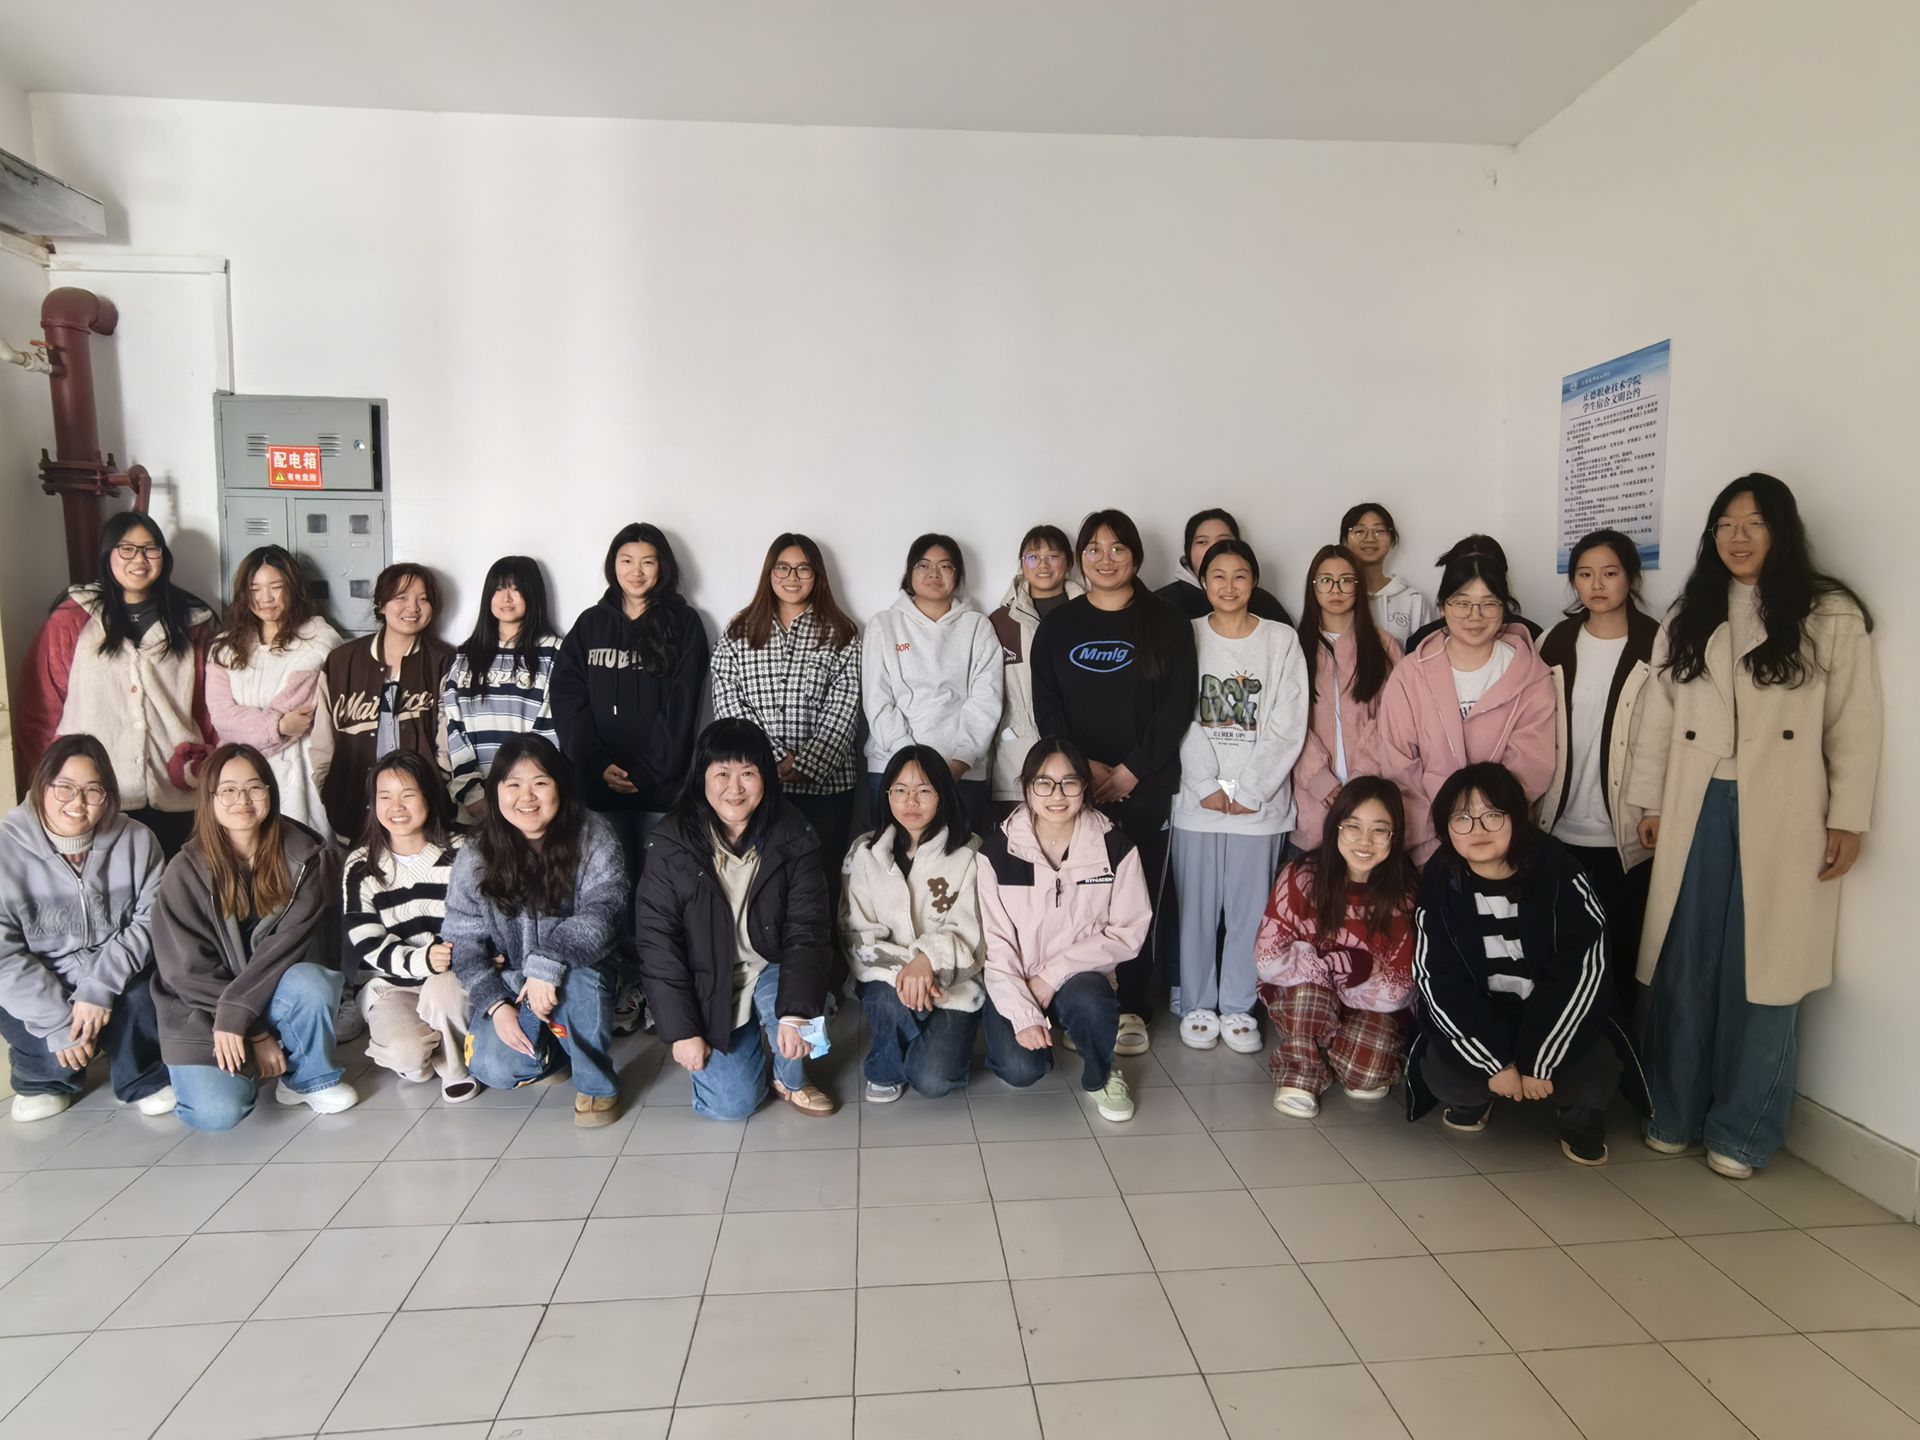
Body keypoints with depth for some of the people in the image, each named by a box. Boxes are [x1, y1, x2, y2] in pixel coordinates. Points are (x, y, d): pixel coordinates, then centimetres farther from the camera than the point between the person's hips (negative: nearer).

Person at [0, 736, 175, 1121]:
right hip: (32, 991, -1)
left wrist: (100, 985, -26)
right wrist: (58, 1021, -23)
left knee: (141, 995, -29)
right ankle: (43, 1079, 14)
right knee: (60, 1055, -25)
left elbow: (150, 920, -11)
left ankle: (143, 1079, -1)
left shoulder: (136, 840, -9)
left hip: (114, 983, 1)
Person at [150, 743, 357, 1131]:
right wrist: (256, 1034, -16)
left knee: (310, 982, -33)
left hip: (279, 996, 1)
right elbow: (188, 971, -11)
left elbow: (287, 944, -14)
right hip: (203, 1010, -1)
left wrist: (236, 1013, -25)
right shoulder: (186, 872, -10)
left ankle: (311, 1076, -6)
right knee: (218, 1113, -22)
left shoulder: (304, 857, -9)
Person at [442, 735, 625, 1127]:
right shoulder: (474, 857, -4)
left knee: (574, 973, -36)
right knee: (493, 1068, -22)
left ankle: (596, 1083, -13)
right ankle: (550, 1049, 14)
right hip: (509, 986, 2)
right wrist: (495, 1005, -16)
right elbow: (464, 941, -4)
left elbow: (602, 913, -23)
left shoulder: (593, 837, -12)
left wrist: (547, 964, -35)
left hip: (580, 980, -2)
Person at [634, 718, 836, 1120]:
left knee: (799, 995, -32)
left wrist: (795, 1010, -28)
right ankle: (742, 1042, 27)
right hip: (708, 986, 0)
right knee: (732, 1104, -8)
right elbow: (656, 940, -12)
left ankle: (791, 1079, 1)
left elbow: (807, 927, -16)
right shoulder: (671, 844, -15)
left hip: (771, 972, 0)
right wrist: (682, 1029, -14)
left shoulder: (792, 835, -13)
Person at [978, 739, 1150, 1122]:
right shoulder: (997, 849, -10)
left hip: (1081, 978, 0)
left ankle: (1101, 1076, 0)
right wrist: (1023, 1014, -19)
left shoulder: (1115, 846, -9)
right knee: (1022, 1069, -24)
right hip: (1015, 983, 0)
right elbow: (995, 942, -8)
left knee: (1089, 1002, -34)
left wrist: (1054, 973, -16)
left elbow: (1129, 932, -7)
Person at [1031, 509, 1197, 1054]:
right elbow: (1046, 707, 4)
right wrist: (1084, 767, -9)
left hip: (1146, 786, -1)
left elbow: (1176, 706, -3)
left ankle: (1132, 1007, 14)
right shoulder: (1058, 625, 10)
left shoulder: (1167, 623, 4)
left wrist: (1130, 771, -10)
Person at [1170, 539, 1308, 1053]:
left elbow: (1287, 726, -2)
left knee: (1249, 907, 4)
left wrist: (1248, 790, -8)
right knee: (1197, 906, 4)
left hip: (1260, 798, 0)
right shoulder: (1187, 638, 5)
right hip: (1197, 797, 0)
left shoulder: (1282, 640, 4)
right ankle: (1198, 1005, 18)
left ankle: (1238, 1006, 18)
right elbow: (1182, 722, -1)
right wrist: (1207, 787, -9)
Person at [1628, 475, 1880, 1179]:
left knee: (1759, 971, 2)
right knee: (1684, 966, 6)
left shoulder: (1831, 615, 2)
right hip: (1698, 810, 3)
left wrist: (1847, 819, -5)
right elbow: (1659, 714, 11)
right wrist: (1651, 803, 7)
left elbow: (1855, 725, -1)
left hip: (1782, 817, -3)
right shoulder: (1689, 616, 13)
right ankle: (1675, 1112, 18)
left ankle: (1741, 1130, 14)